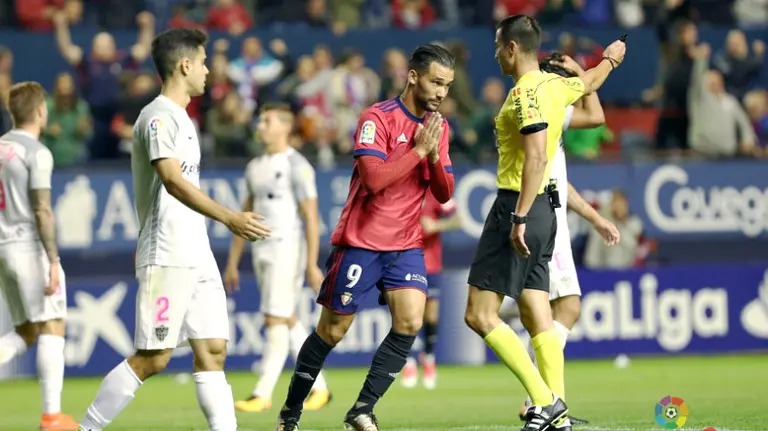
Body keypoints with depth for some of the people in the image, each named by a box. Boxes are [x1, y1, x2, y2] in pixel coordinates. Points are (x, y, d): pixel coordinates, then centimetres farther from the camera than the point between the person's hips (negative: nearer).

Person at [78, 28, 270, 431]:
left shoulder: (180, 118, 19)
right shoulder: (159, 116, -12)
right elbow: (172, 180, -26)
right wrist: (229, 218, -33)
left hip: (197, 257, 10)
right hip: (167, 257, -10)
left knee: (213, 350, 2)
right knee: (153, 357, -10)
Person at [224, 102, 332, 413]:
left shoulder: (297, 166, -9)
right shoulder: (256, 168, 14)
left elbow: (312, 218, -12)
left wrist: (312, 264, -17)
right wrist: (232, 263, 16)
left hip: (287, 250, -8)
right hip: (262, 253, 8)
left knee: (276, 322, -10)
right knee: (289, 322, 9)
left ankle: (263, 395, -10)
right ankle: (319, 388, 17)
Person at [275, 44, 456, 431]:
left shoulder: (437, 126, 8)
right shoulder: (378, 118, -13)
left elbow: (444, 194, 7)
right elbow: (374, 178, -25)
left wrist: (434, 157, -11)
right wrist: (419, 150, -21)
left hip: (405, 245, 5)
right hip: (361, 242, -5)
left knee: (410, 322, -14)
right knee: (332, 330, 2)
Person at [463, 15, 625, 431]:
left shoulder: (527, 91, -15)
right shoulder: (555, 85, 11)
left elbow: (537, 155, -26)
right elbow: (589, 82, 34)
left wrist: (520, 217, -30)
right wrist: (610, 58, 57)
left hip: (518, 208, -9)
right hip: (543, 208, 9)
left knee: (480, 315, -9)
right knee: (537, 317, 8)